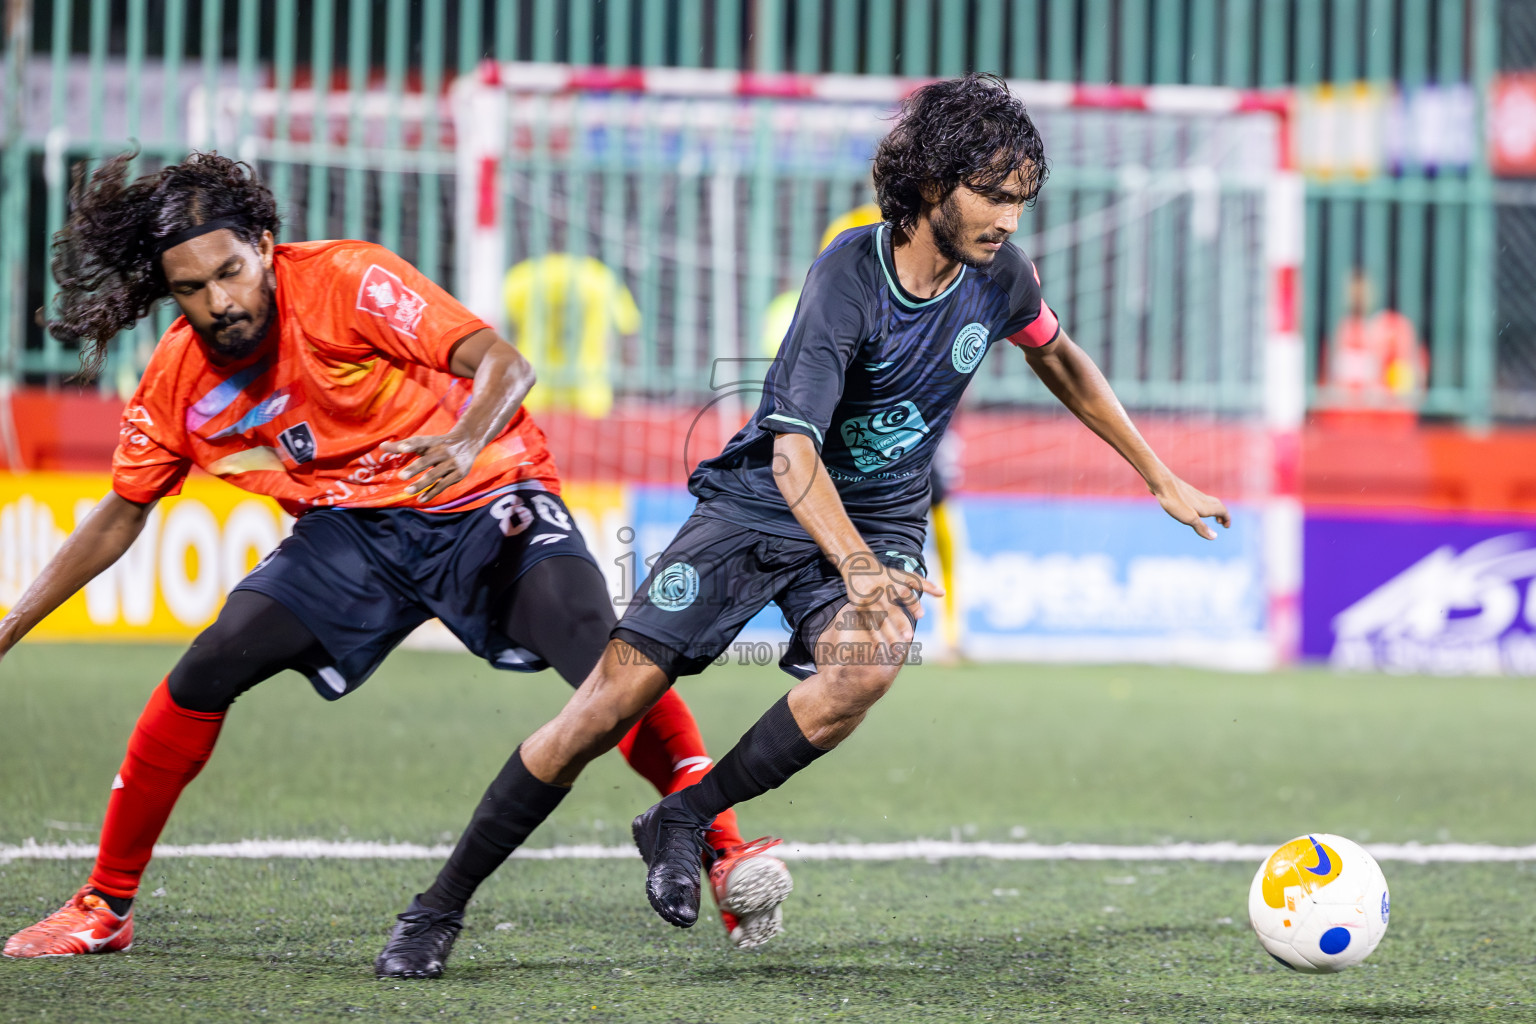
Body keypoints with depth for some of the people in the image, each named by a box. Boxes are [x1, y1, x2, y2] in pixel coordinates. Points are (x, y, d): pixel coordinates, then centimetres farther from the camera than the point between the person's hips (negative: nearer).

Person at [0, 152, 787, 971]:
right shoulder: (177, 380, -5)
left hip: (482, 503, -4)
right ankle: (104, 907, 2)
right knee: (209, 668, -12)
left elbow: (503, 364, -24)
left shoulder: (344, 280, -20)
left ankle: (725, 855, -27)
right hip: (351, 531, 4)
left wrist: (466, 442, -46)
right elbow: (120, 516, 10)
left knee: (603, 657, -29)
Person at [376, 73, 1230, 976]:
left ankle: (686, 820, -12)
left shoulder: (1000, 276, -7)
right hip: (762, 505, -3)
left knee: (870, 661, -32)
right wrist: (856, 565, -49)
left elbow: (1060, 360, 17)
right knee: (619, 694, -12)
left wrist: (1161, 478, 21)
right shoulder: (850, 277, -24)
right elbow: (794, 453, -32)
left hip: (883, 522, 3)